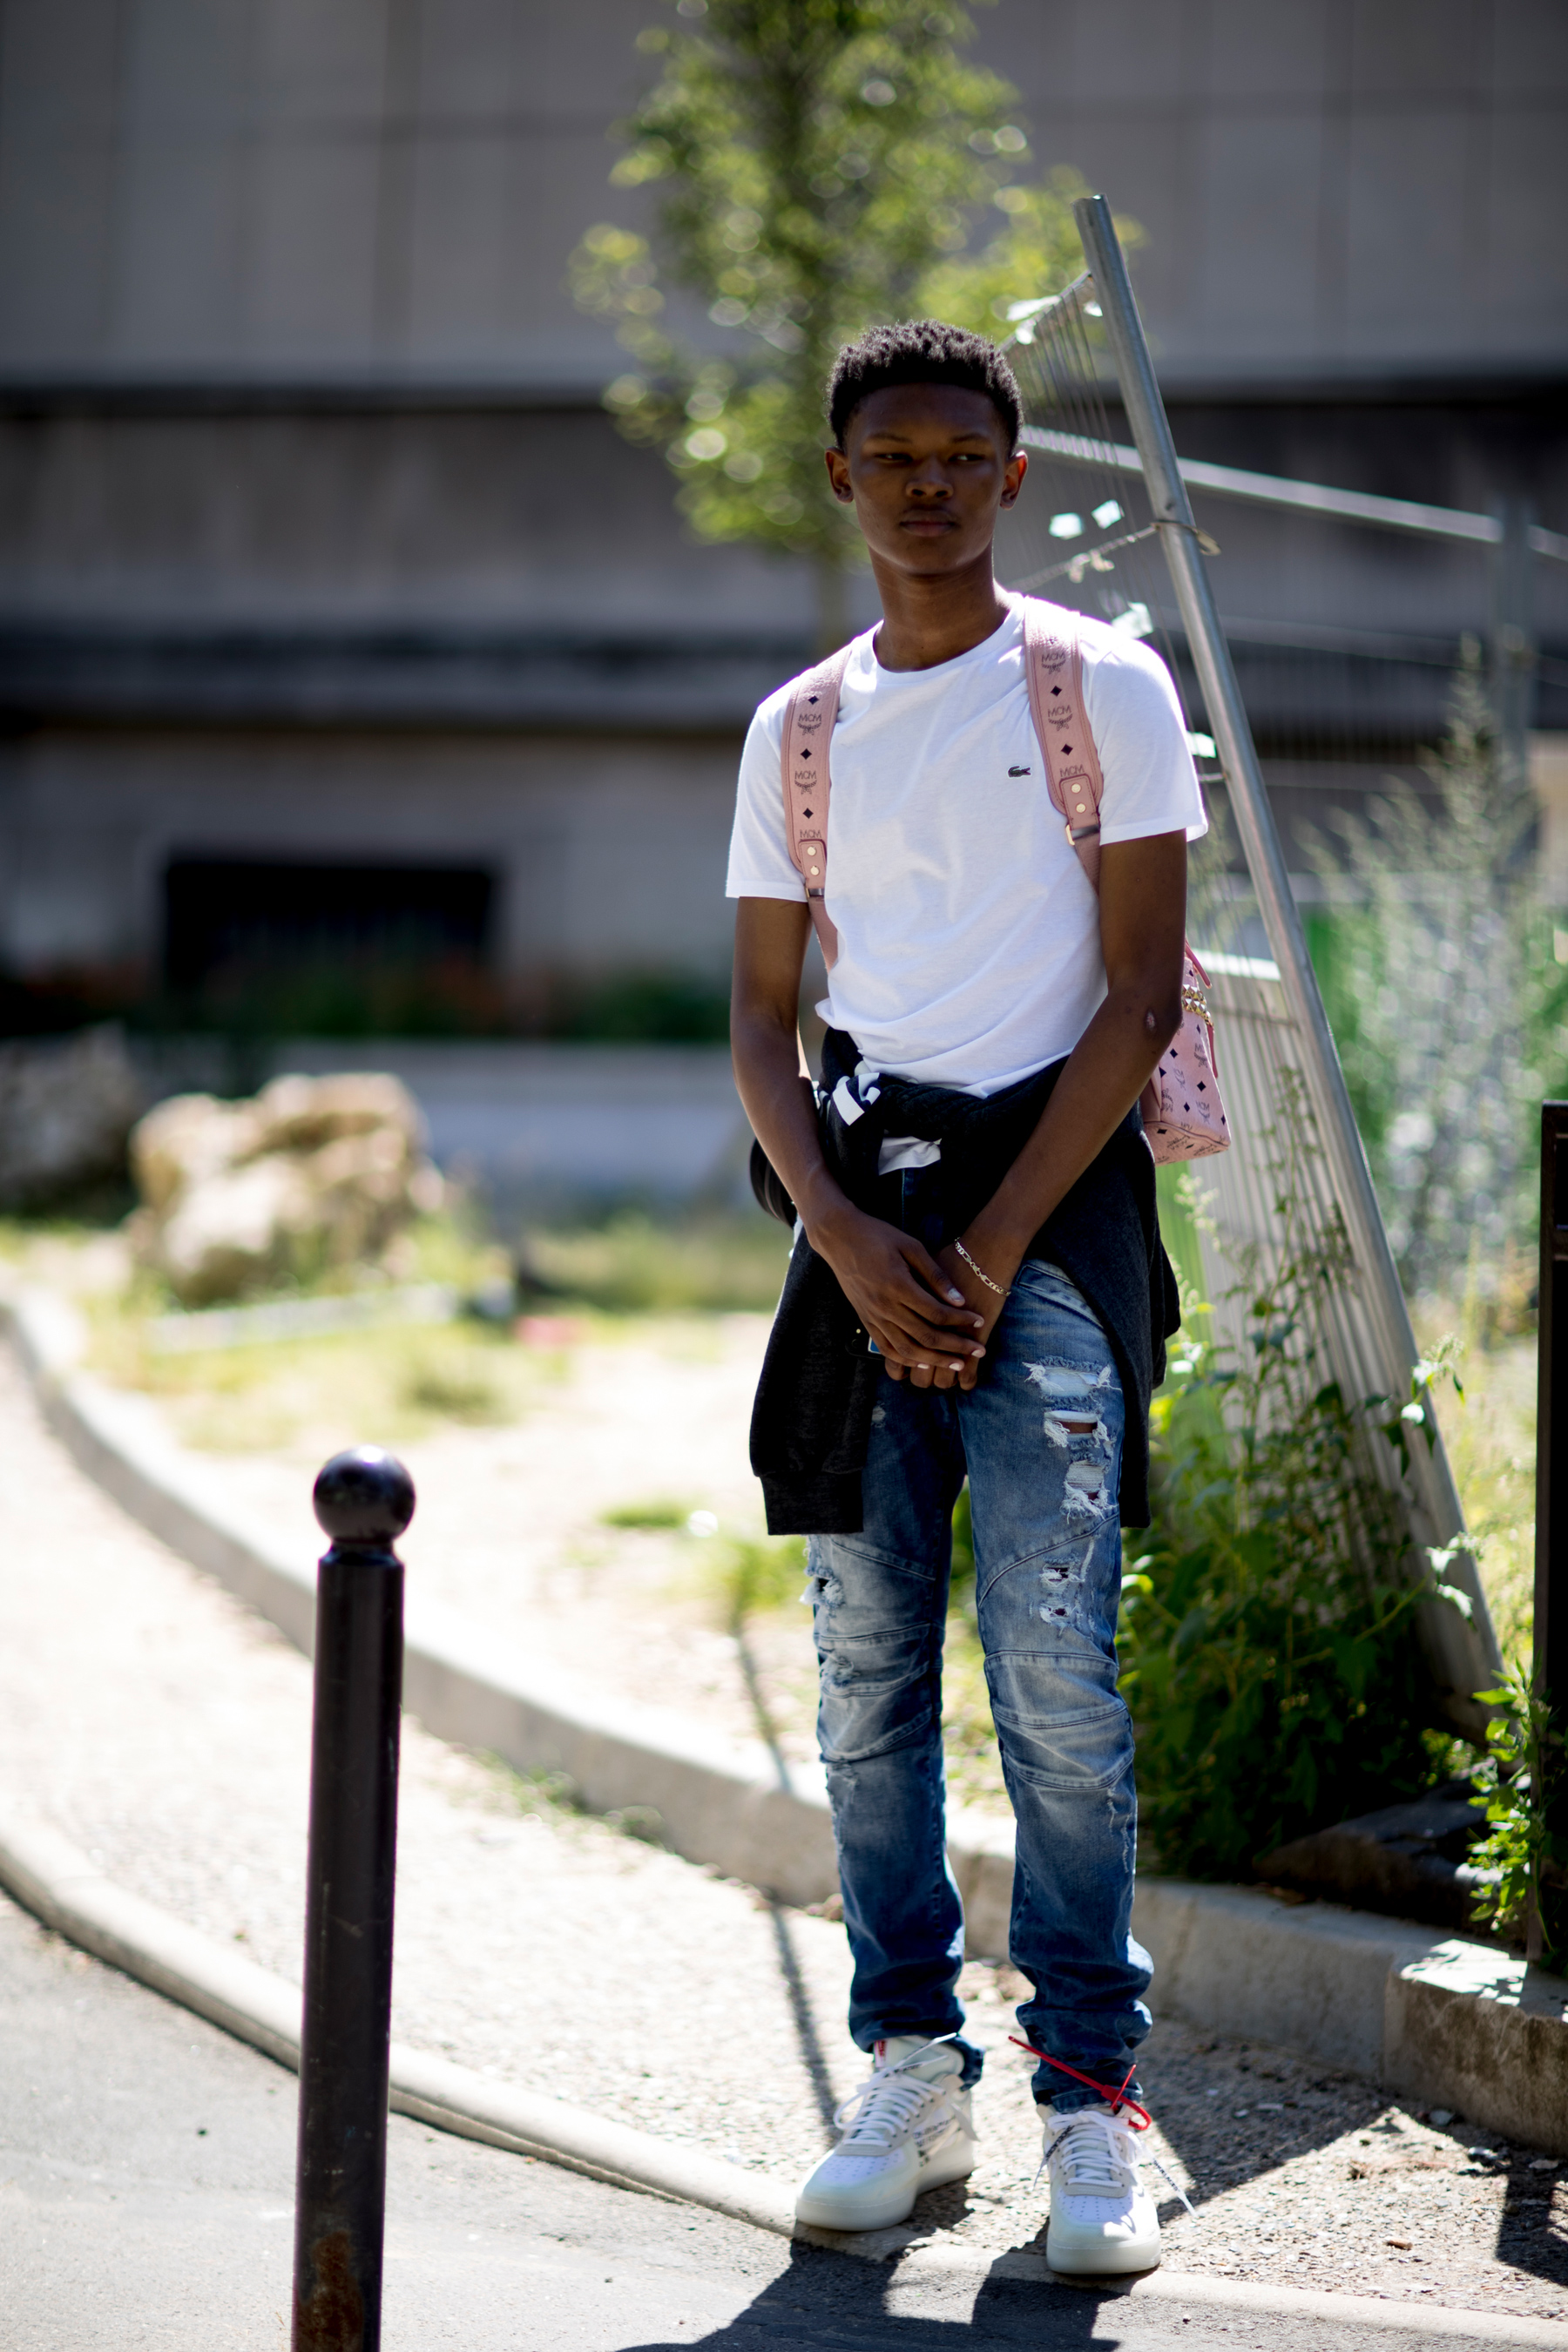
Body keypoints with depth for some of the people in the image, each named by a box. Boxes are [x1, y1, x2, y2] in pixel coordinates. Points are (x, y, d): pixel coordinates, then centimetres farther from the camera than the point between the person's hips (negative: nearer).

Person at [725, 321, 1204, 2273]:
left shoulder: (1103, 689, 2)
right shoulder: (799, 732, 13)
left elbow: (1140, 997, -3)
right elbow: (762, 1023, 11)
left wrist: (991, 1249, -10)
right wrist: (856, 1242, -6)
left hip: (1051, 1184, -4)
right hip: (864, 1195, 4)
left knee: (1053, 1655, -11)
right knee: (868, 1656, 3)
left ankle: (1091, 2090, -5)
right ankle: (910, 2074, 12)